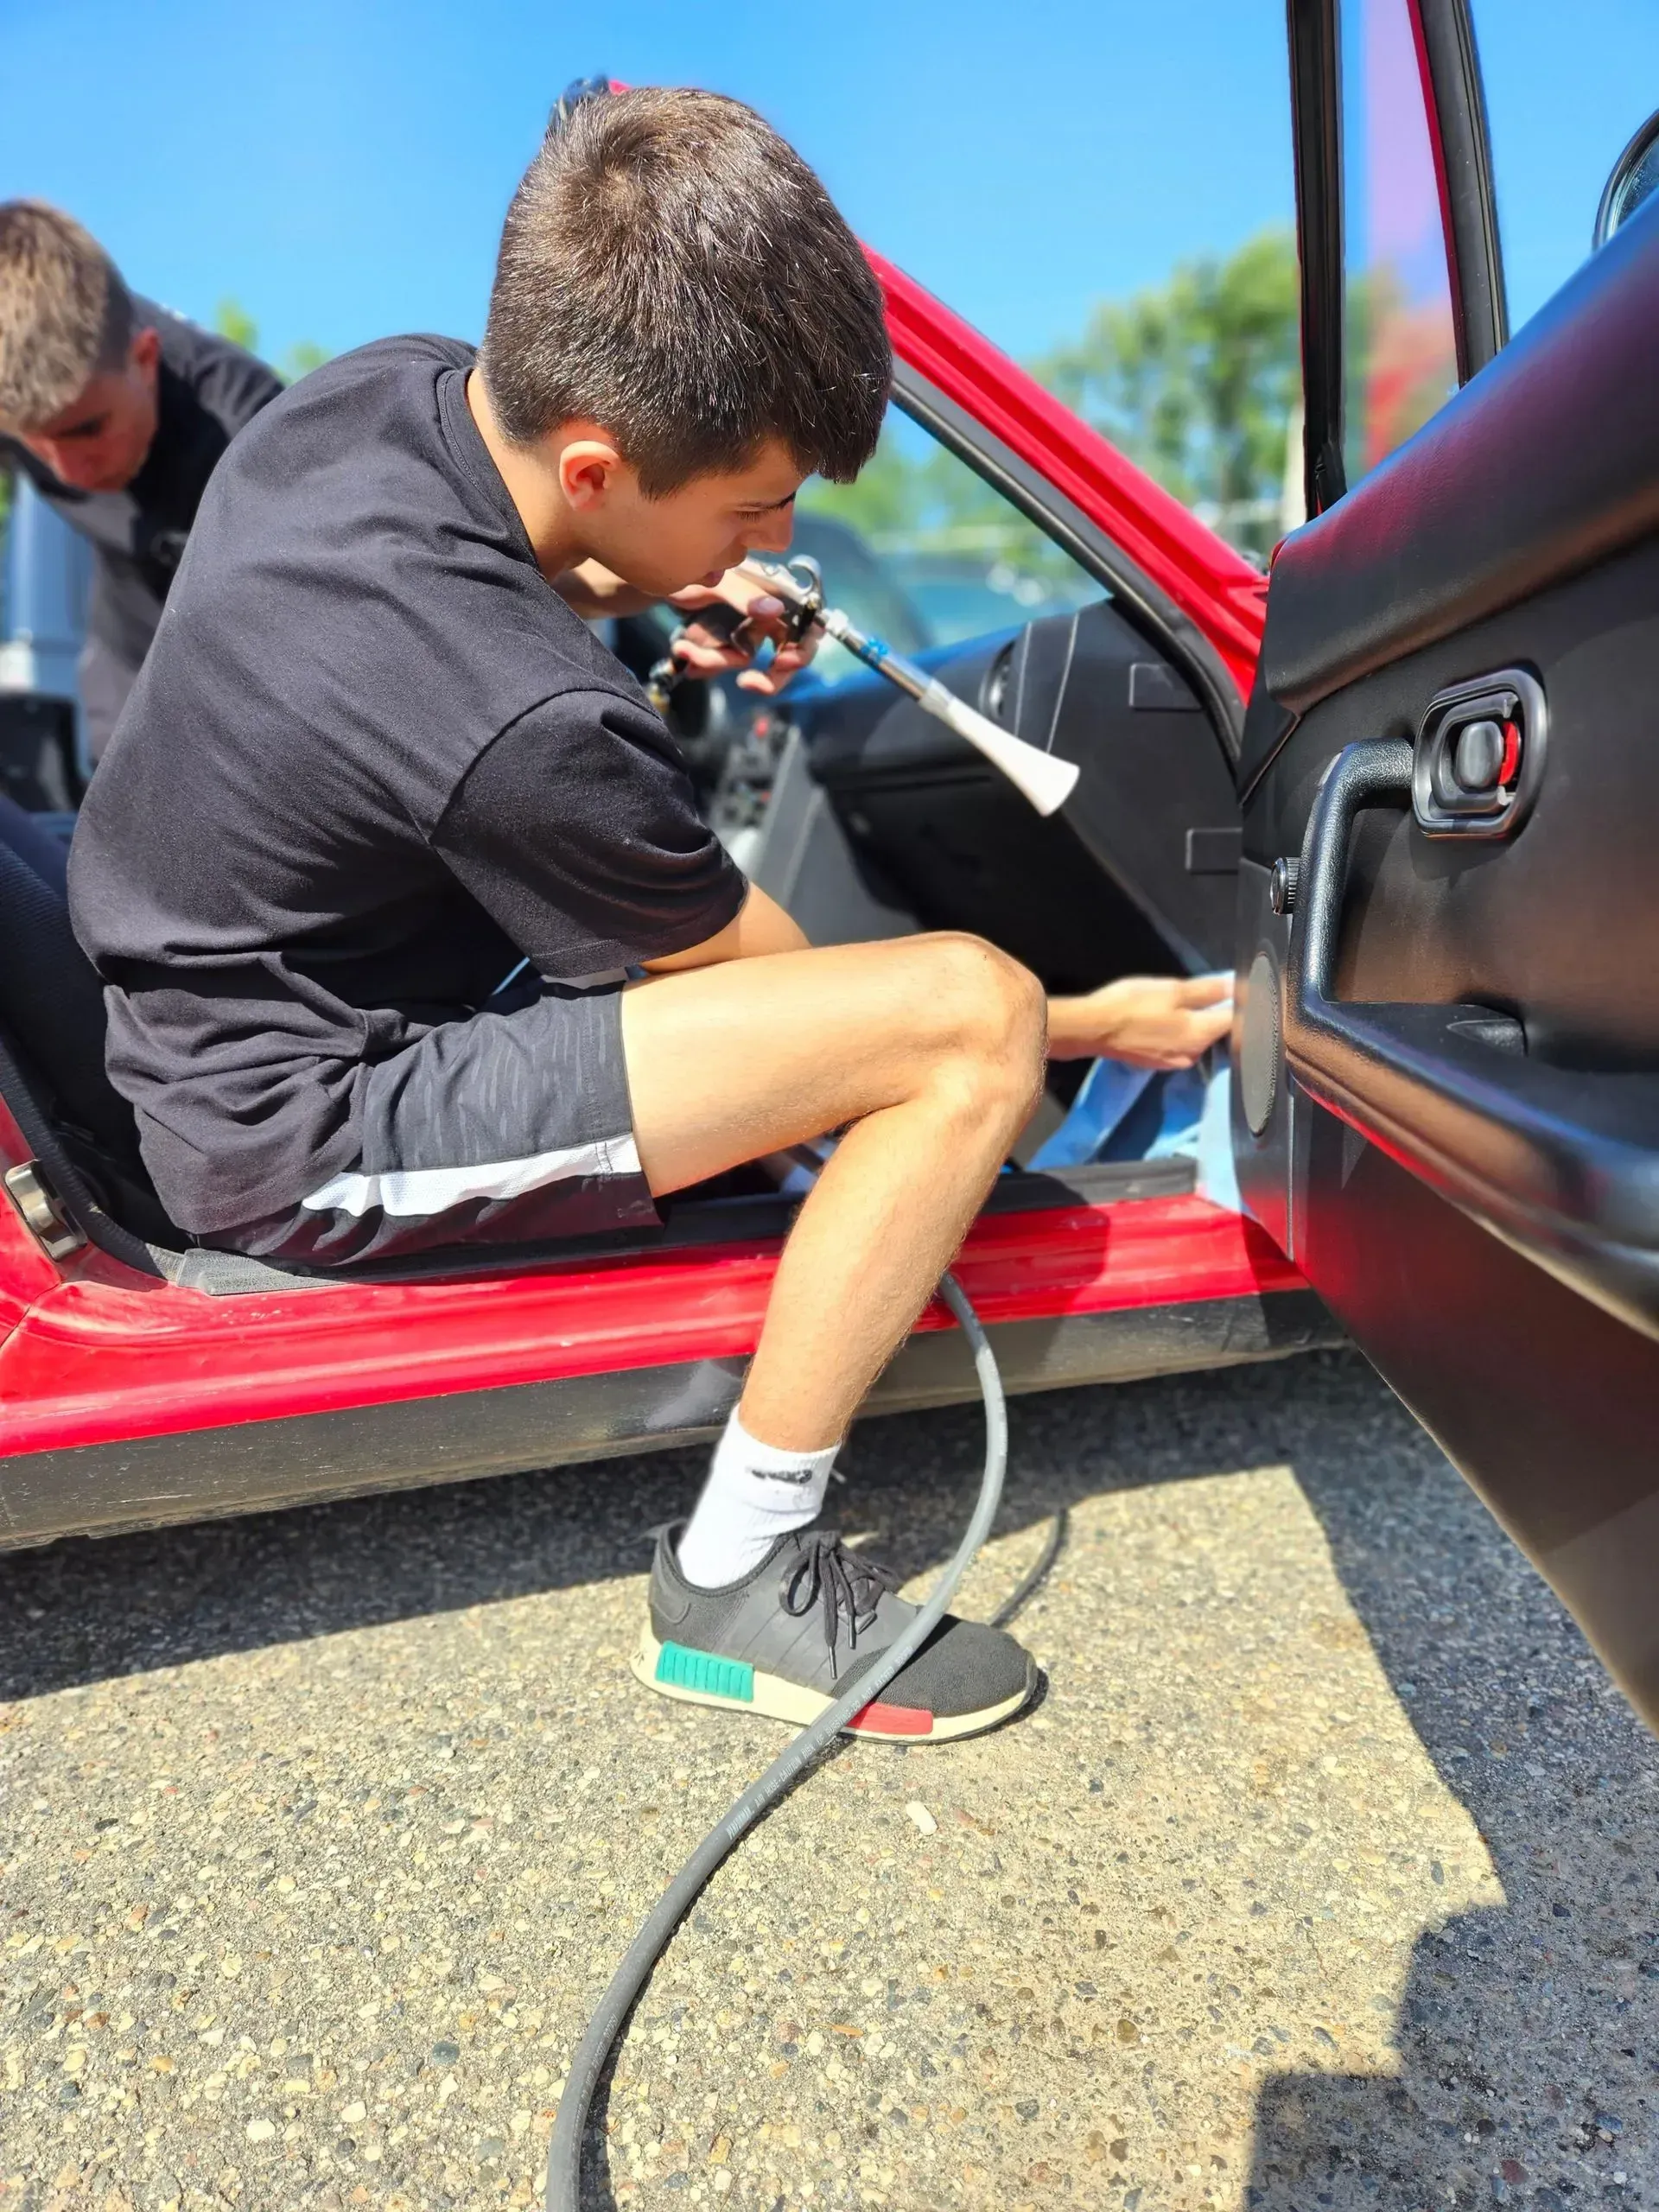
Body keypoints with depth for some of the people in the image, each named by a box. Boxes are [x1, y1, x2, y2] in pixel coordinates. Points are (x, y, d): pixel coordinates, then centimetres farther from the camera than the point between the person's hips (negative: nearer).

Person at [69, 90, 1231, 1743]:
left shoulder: (385, 387, -6)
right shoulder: (532, 733, -30)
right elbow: (771, 983, -14)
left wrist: (670, 592, 2)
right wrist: (1095, 1024, -2)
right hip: (302, 1135, -9)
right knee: (970, 1013, -21)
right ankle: (735, 1585, -9)